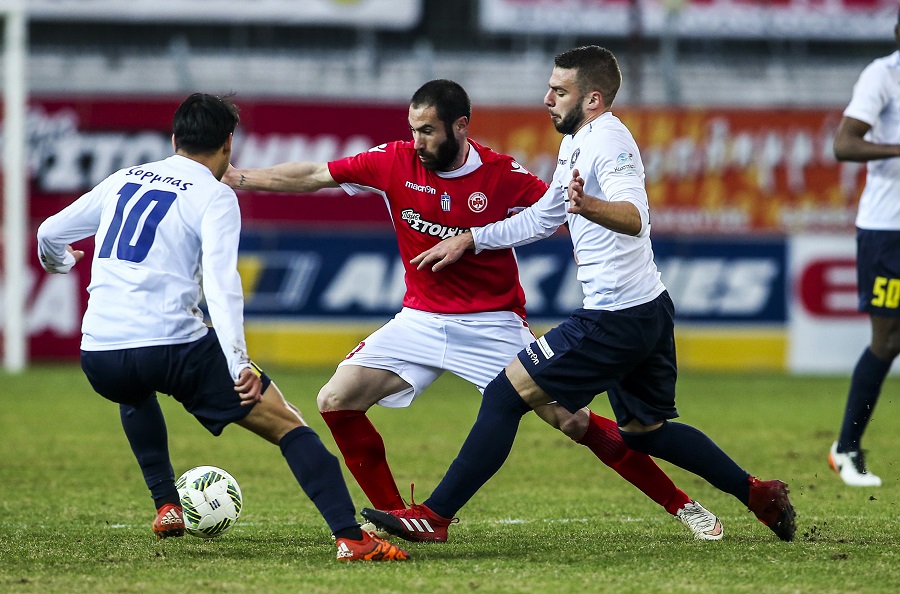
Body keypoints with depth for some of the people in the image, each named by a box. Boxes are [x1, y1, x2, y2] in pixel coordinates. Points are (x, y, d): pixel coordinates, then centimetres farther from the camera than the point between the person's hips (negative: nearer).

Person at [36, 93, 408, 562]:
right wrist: (239, 362, -22)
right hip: (173, 346, -5)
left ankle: (167, 507, 37)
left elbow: (49, 234, 30)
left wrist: (58, 261, 54)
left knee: (134, 390, 43)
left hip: (98, 359, 5)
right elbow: (220, 281, -14)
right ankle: (350, 537, -15)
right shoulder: (214, 197, 2)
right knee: (287, 424, 0)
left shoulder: (123, 181, 19)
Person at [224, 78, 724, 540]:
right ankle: (392, 516, 4)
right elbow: (311, 177, 1)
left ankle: (680, 505, 3)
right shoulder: (396, 163, -7)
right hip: (420, 322, 4)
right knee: (336, 402, -10)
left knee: (573, 421, -9)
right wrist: (233, 178, 1)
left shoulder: (503, 176, -13)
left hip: (493, 326, -4)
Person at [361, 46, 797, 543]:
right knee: (642, 430, 22)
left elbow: (633, 217, -34)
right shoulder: (576, 143, 15)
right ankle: (759, 494, 24)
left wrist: (588, 206, -54)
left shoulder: (608, 142, -16)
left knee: (506, 394, -10)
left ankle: (433, 517, -10)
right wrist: (469, 240, 25)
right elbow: (542, 218, 29)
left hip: (614, 319, -11)